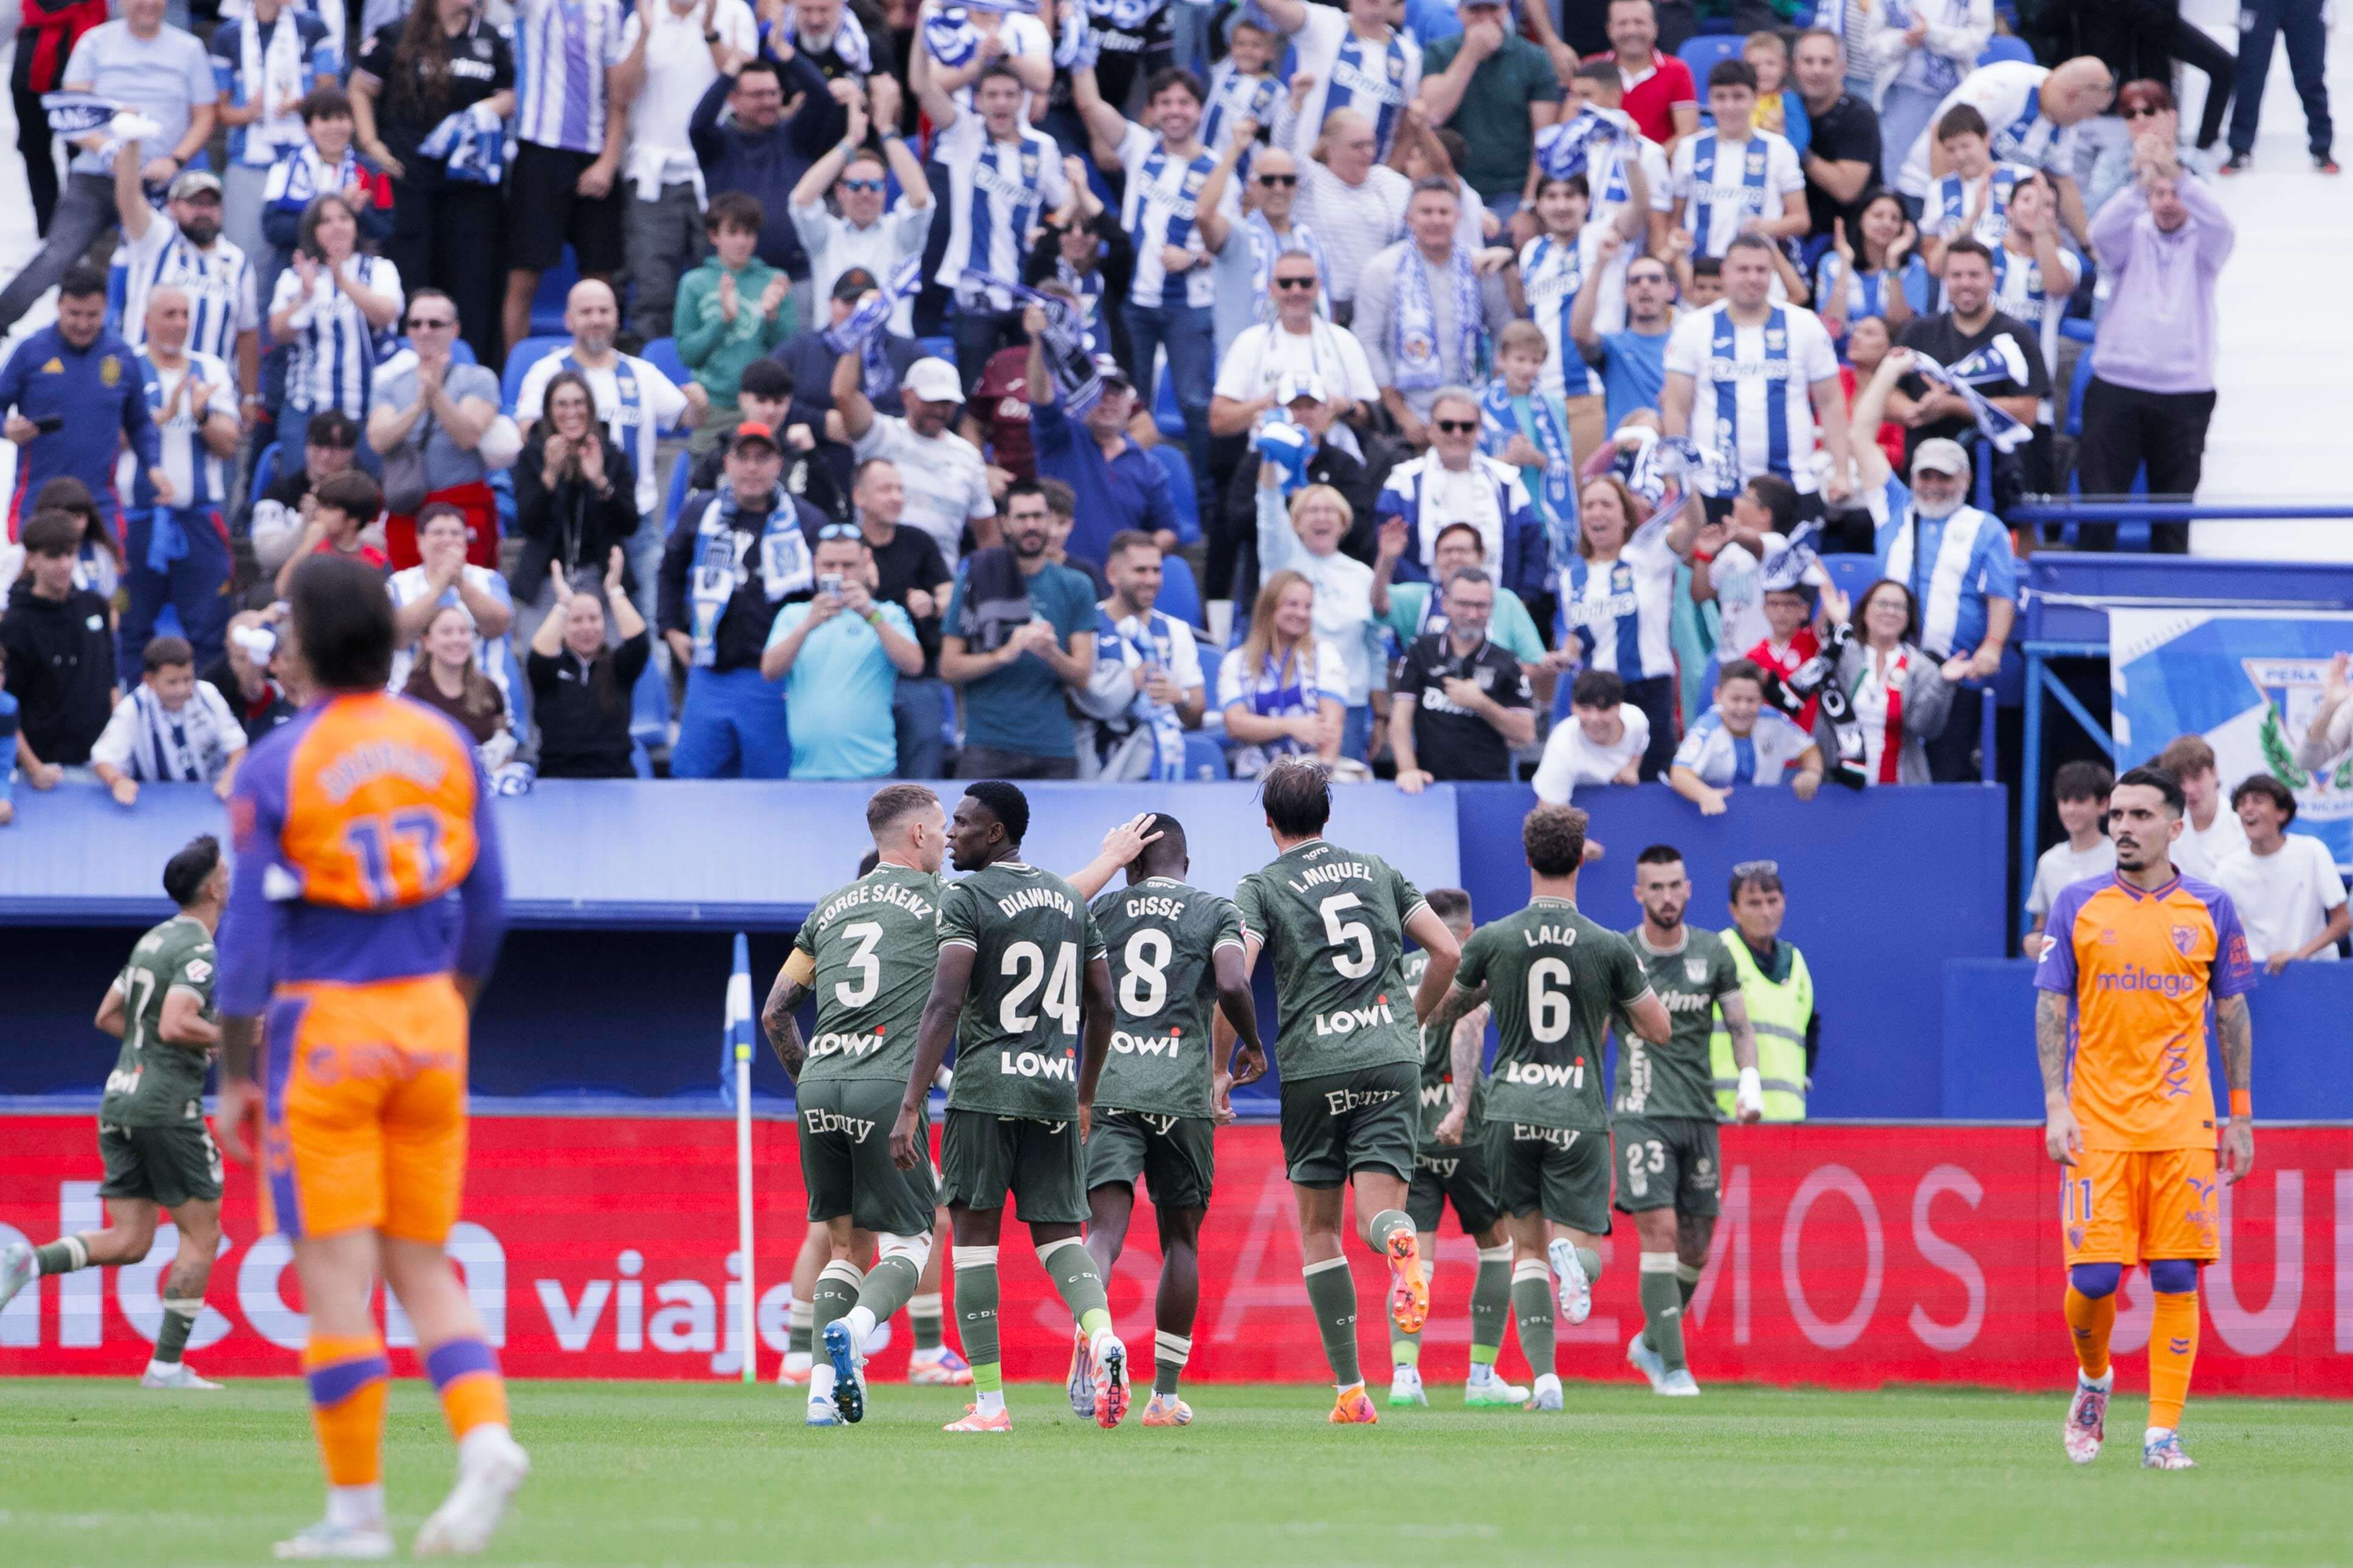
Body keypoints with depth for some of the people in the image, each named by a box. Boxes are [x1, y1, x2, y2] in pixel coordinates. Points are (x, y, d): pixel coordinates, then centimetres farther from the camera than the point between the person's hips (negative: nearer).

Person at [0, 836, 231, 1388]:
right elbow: (175, 1026, -25)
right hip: (166, 1108, -8)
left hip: (120, 1104, 8)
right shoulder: (200, 952, -12)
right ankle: (167, 1365, 1)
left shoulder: (152, 941, 16)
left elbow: (108, 1016, 23)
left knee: (127, 1243, 6)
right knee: (201, 1235, 3)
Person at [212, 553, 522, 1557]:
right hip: (428, 1021, 4)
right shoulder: (445, 745, 3)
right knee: (423, 1266, 11)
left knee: (336, 1272, 0)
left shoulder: (276, 768, -9)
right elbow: (486, 905, 8)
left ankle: (357, 1507, 1)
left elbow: (249, 932, -9)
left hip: (325, 1024, -4)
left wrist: (235, 1076, -3)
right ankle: (485, 1433, -12)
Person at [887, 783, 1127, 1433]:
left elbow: (945, 1004, -15)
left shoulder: (964, 898, -6)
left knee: (974, 1233, 2)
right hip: (1056, 1087, 5)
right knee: (1058, 1231, 10)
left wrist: (911, 1106, -15)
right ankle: (1102, 1335, -20)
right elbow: (1102, 1008, 17)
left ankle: (989, 1402, -2)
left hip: (986, 1087, -5)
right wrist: (1085, 1098, 28)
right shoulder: (1070, 900, 14)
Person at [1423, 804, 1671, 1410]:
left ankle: (1544, 1375, -3)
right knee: (1584, 1254, 5)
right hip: (1579, 1116, -1)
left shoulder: (1492, 941, -1)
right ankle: (1572, 1255, -34)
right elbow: (1659, 1030, 7)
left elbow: (1436, 1016, 11)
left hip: (1510, 1111, 1)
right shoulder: (1610, 948, -2)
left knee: (1527, 1248, 13)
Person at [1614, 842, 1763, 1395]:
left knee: (1696, 1248, 5)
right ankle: (1672, 1368, -12)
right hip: (1641, 1114, -3)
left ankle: (1650, 1344, 28)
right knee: (1660, 1232, -14)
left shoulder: (1712, 953, 7)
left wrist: (1750, 1081, -9)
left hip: (1700, 1114, 3)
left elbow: (1739, 1024, 8)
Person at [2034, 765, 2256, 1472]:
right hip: (2097, 1122, 0)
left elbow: (2232, 1014, 11)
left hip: (2183, 1123, 0)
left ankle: (2163, 1432, 0)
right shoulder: (2078, 906, 5)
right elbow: (2052, 1010, 4)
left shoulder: (2210, 909, 6)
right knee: (2094, 1276, -6)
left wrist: (2240, 1116, 6)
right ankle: (2093, 1380, 23)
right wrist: (2056, 1106, -7)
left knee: (2175, 1277, -4)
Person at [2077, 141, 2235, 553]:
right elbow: (2103, 230, -14)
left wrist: (2178, 177, -31)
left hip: (2185, 391, 0)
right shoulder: (2133, 237, 8)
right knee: (2099, 492, -5)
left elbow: (2220, 224, -15)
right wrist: (2140, 182, -31)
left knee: (2174, 498, 4)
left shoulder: (2203, 243, 8)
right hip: (2116, 387, 0)